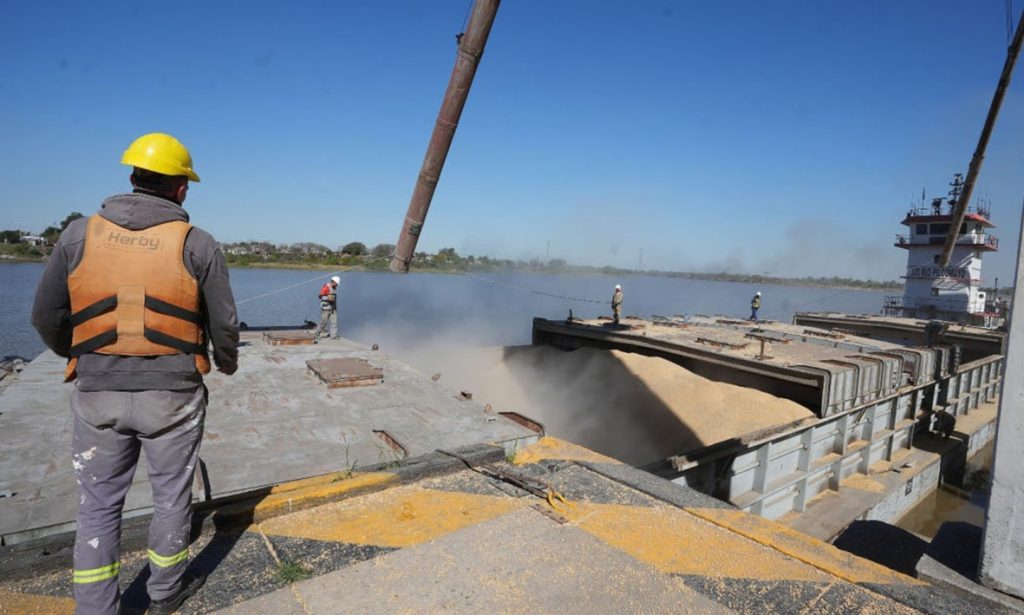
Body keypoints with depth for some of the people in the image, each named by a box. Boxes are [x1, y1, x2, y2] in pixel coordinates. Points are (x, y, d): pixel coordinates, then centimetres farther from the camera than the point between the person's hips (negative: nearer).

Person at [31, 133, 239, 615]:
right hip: (172, 394, -2)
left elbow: (47, 317, 5)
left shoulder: (79, 235, 0)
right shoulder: (197, 244, -7)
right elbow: (223, 324, -4)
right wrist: (228, 362, 17)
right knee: (171, 496, 16)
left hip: (98, 394, 2)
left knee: (98, 506, 16)